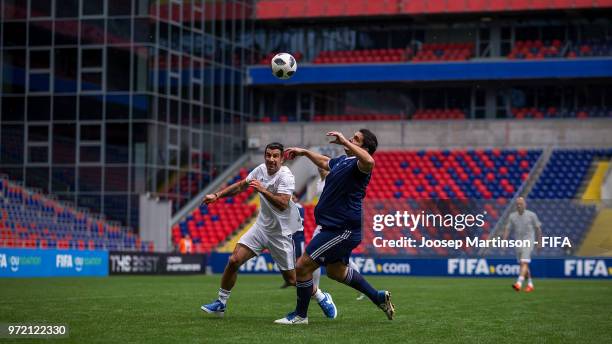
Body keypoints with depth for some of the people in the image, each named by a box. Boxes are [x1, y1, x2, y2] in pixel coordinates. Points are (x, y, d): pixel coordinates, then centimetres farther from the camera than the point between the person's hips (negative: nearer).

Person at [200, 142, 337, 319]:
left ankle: (322, 298, 24)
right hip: (262, 226, 6)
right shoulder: (261, 169, 1)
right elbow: (240, 185, 14)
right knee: (234, 260, -7)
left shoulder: (286, 176, -21)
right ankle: (220, 303, 7)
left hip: (282, 232, -6)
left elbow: (283, 204, -34)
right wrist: (217, 195, 5)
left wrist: (263, 190, -43)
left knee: (292, 279, -1)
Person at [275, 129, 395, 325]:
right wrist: (305, 152, 40)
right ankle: (379, 298, 35)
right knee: (336, 271, 26)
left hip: (342, 230, -11)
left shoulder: (357, 164, -18)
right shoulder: (342, 160, 13)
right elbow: (325, 163, 36)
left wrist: (344, 141, -38)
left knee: (303, 266, -6)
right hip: (342, 228, 11)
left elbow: (368, 161, -44)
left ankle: (300, 315, 10)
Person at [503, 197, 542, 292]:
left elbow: (538, 228, 3)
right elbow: (507, 229, 5)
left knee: (524, 263, -17)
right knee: (523, 265, 12)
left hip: (528, 242, -5)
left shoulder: (531, 215, -5)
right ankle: (530, 285, 24)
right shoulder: (512, 216, 4)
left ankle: (519, 283, -28)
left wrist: (539, 242, 4)